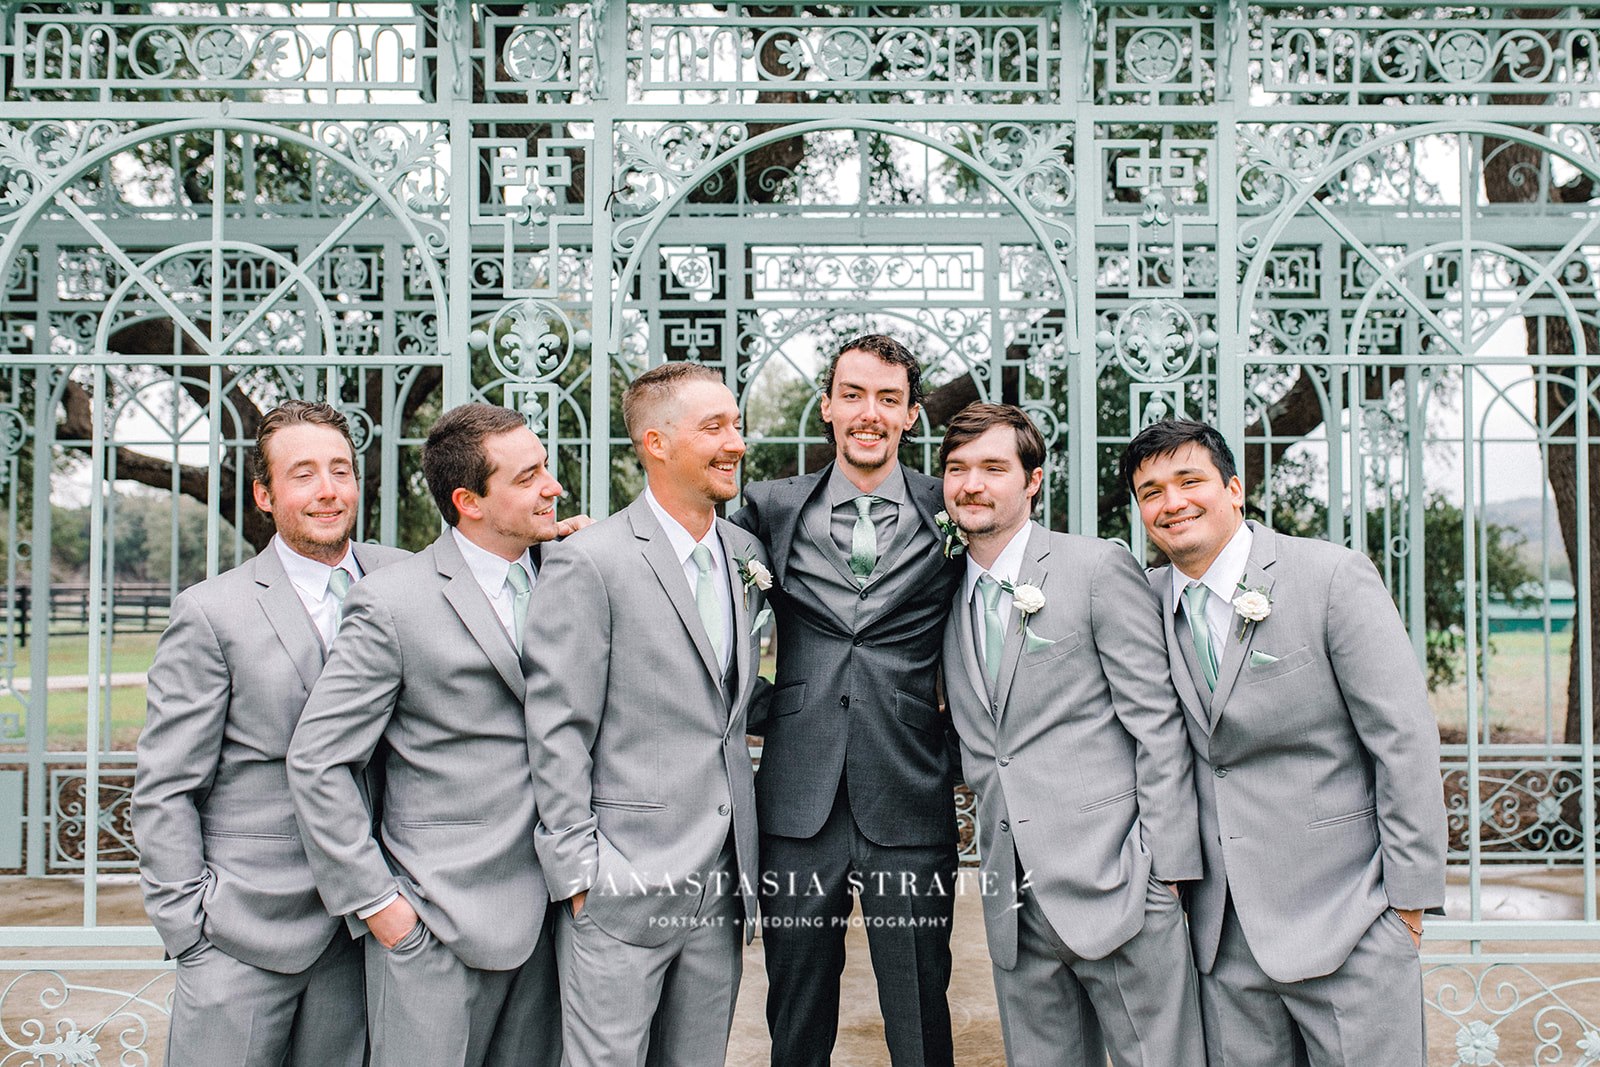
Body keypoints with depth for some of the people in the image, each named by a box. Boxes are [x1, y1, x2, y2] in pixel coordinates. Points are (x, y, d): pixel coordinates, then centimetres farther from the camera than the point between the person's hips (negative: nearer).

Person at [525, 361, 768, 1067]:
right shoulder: (589, 563, -12)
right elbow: (557, 733, -12)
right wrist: (579, 872, -13)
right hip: (622, 887, -6)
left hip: (722, 879, 6)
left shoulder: (746, 555, 9)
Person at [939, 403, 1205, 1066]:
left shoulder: (1099, 568, -5)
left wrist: (1165, 866, -11)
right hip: (1014, 899, 5)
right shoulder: (952, 598, 12)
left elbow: (1158, 724, -8)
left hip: (1112, 882, -5)